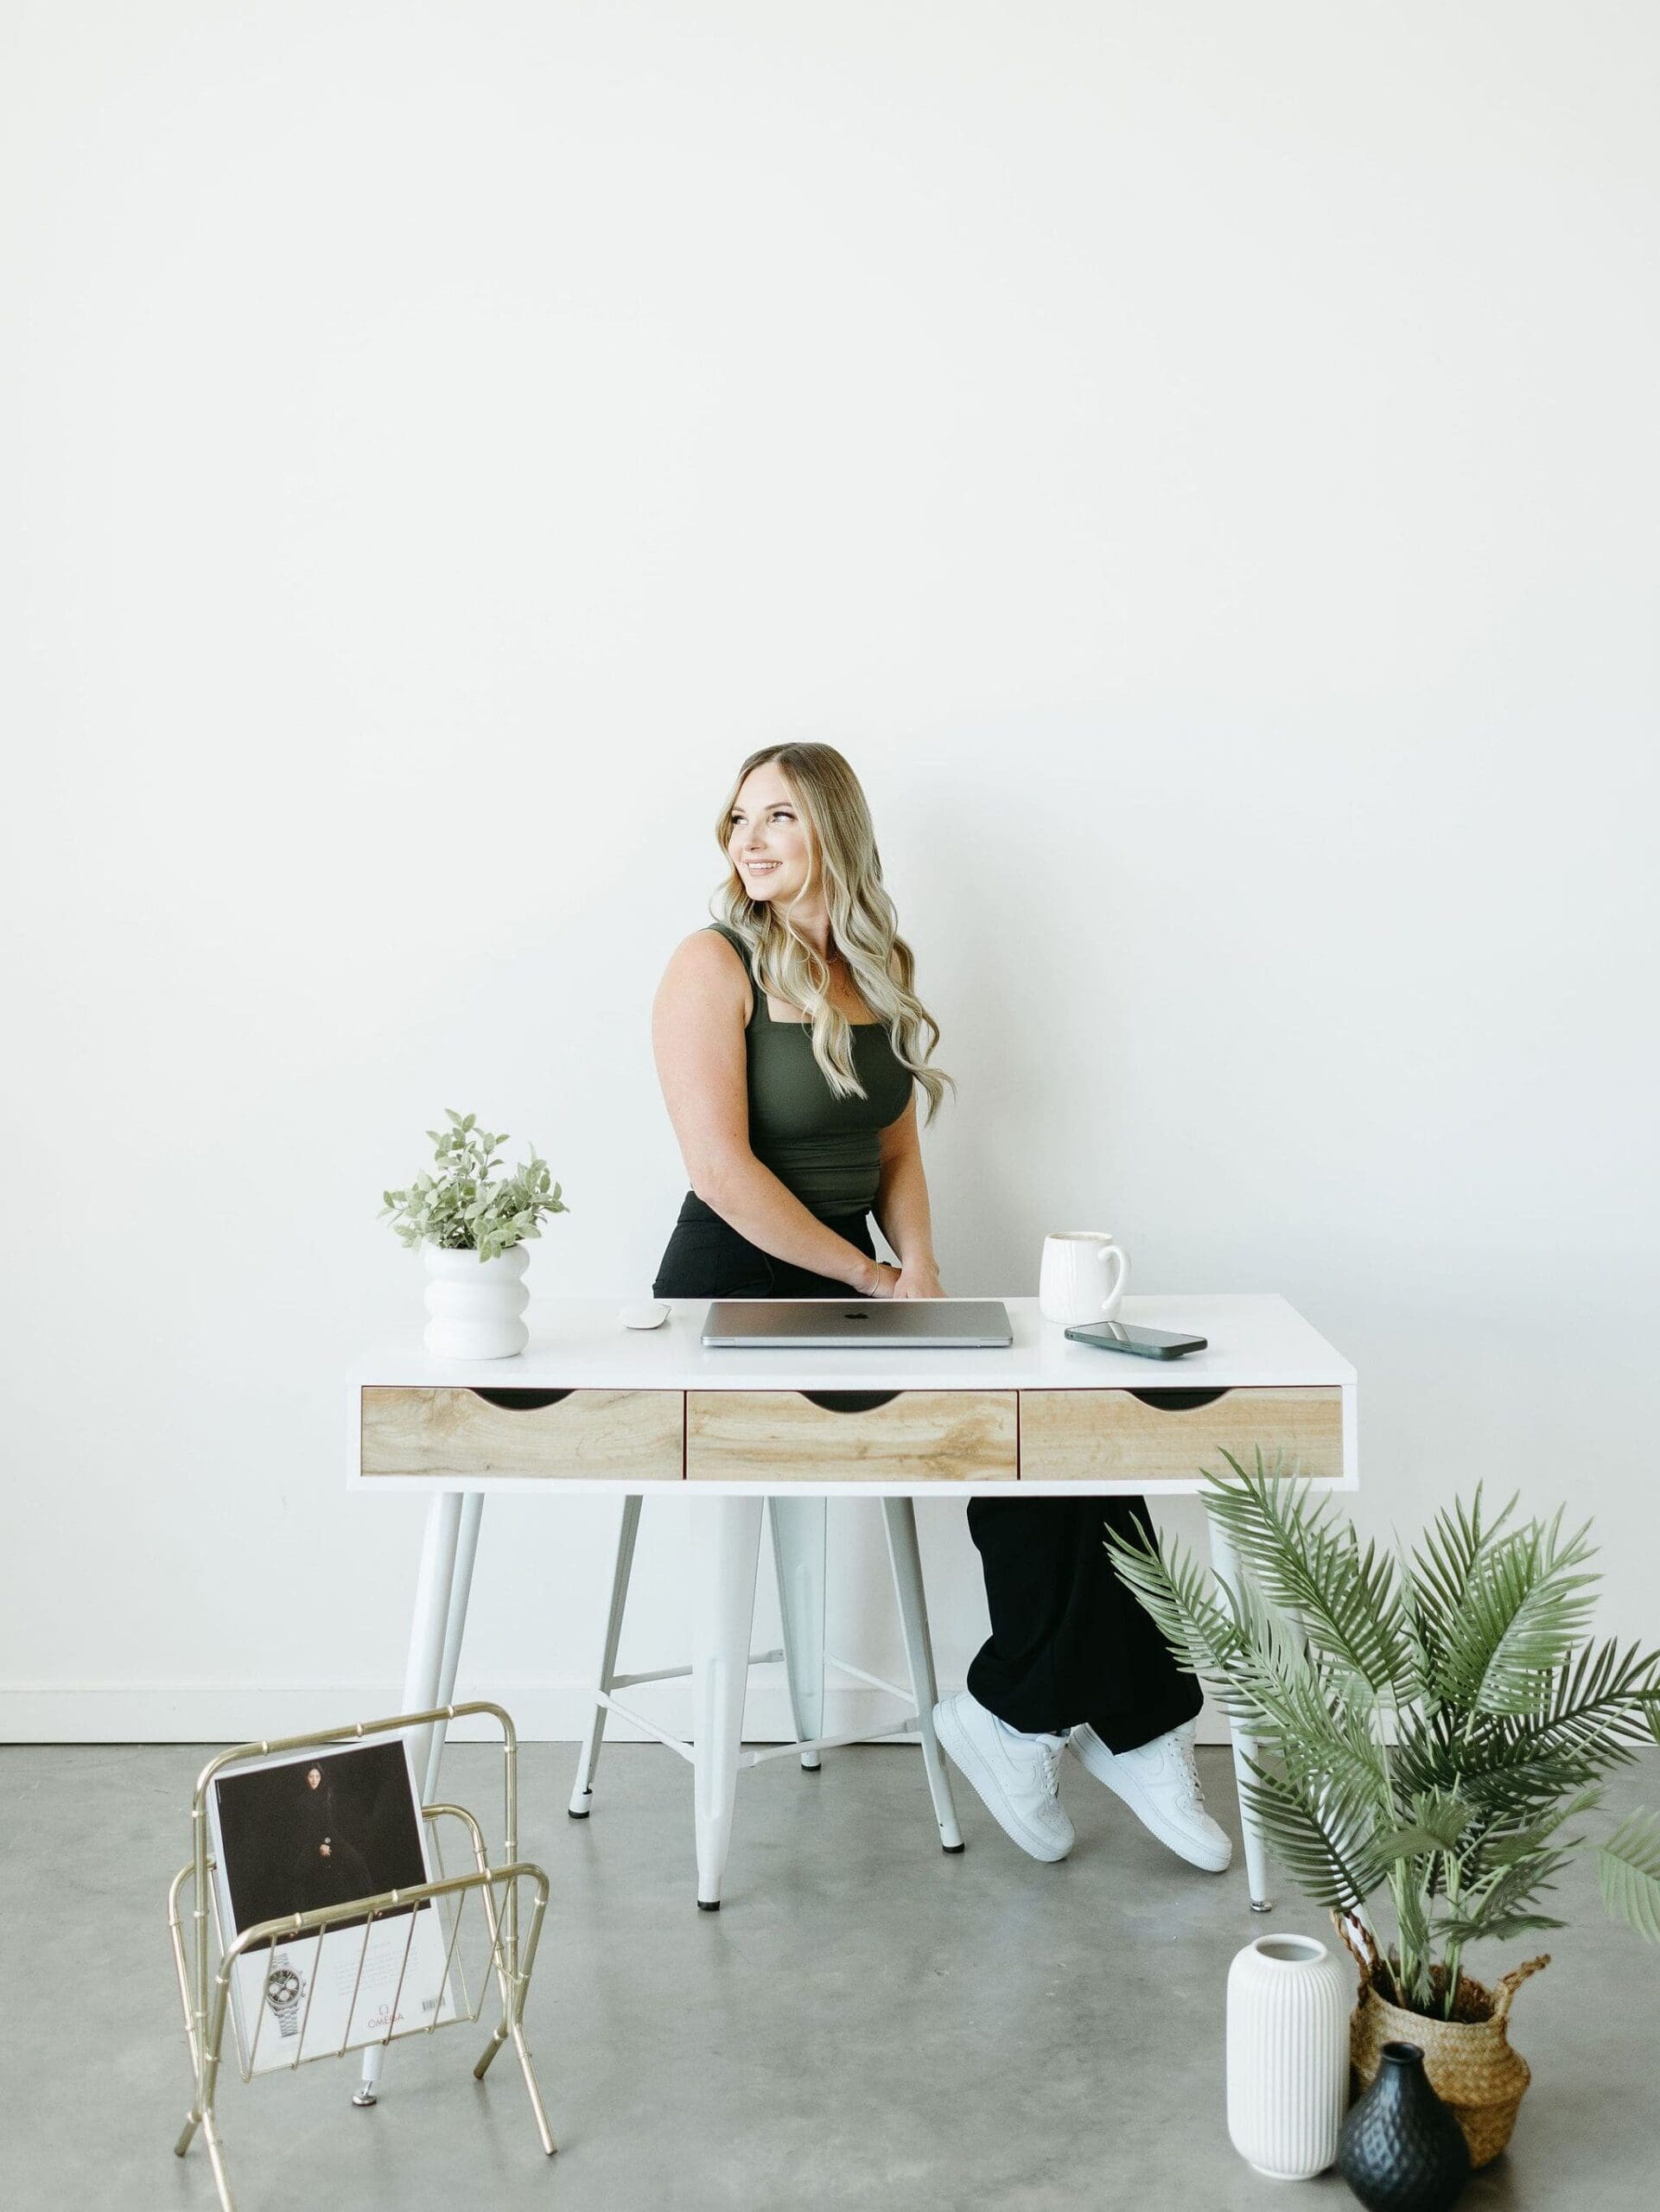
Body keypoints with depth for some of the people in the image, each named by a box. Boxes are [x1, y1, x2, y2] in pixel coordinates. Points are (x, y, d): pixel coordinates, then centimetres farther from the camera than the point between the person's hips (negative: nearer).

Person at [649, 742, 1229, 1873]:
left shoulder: (879, 970, 12)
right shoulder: (716, 963, -8)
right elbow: (723, 1170, -16)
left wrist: (918, 1269, -1)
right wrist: (874, 1279, -13)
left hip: (845, 1289, 6)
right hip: (734, 1294, -6)